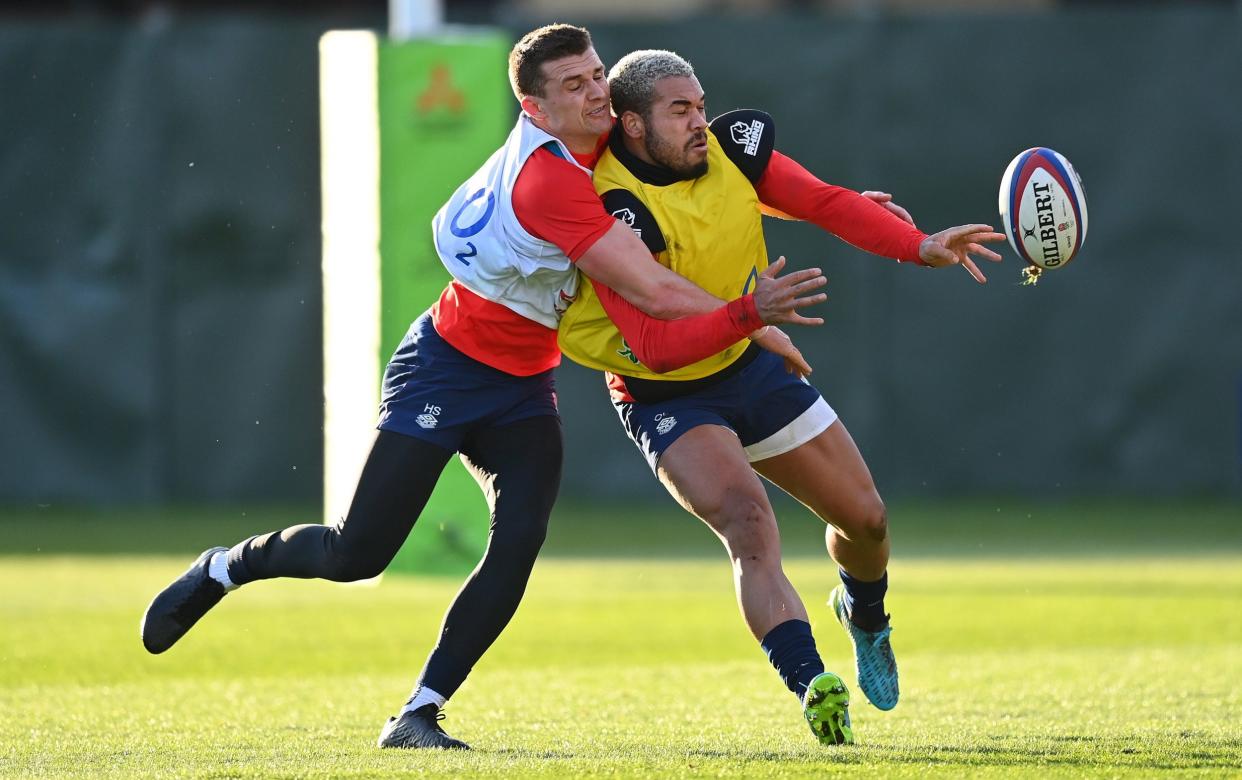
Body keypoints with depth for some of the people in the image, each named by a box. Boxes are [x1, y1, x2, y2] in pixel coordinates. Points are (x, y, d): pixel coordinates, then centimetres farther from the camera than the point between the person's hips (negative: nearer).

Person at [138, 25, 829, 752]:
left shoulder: (593, 144, -3)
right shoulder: (549, 181, -29)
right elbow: (654, 293, -29)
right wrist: (750, 318, -19)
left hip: (522, 390, 8)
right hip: (447, 367, -8)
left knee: (520, 540, -14)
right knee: (358, 553, -6)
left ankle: (419, 715, -10)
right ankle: (224, 569, 24)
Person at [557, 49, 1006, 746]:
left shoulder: (732, 146, -8)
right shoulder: (614, 211, -27)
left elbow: (825, 202, -7)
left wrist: (922, 246, -19)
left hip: (750, 367, 6)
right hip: (667, 400, -6)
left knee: (865, 518, 11)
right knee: (747, 518, -31)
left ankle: (864, 614, 45)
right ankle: (810, 686, -42)